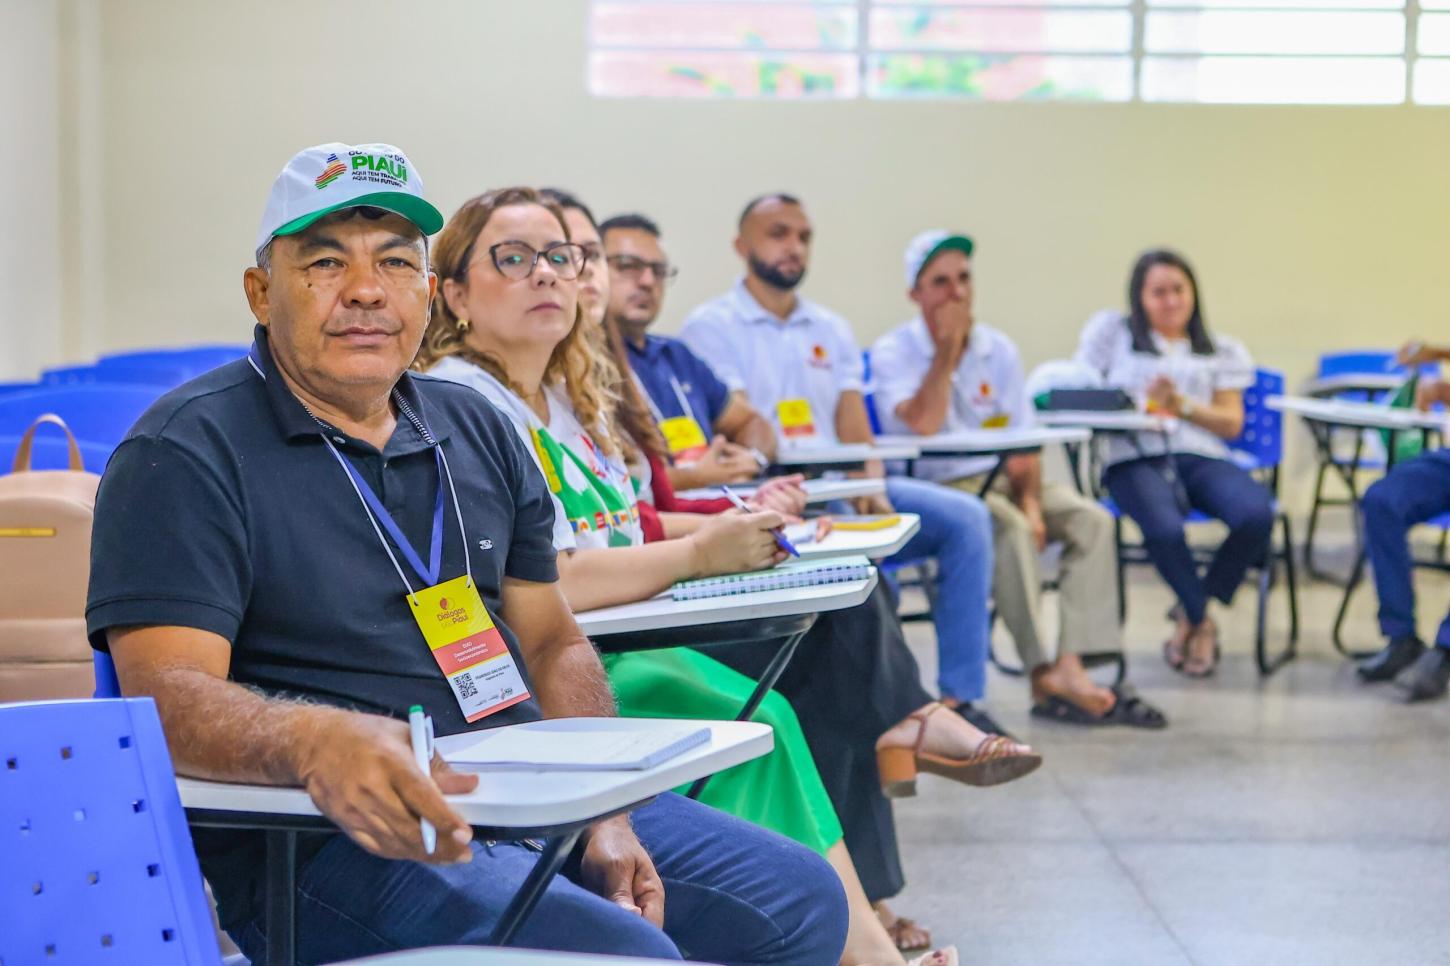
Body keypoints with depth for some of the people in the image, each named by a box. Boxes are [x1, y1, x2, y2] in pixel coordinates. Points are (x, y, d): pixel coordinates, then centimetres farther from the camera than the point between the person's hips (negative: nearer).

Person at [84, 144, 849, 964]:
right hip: (328, 841, -7)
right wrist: (314, 741, -40)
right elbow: (166, 694, -19)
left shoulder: (477, 432, 16)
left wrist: (606, 816, 0)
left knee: (799, 899, 0)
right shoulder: (186, 453, -7)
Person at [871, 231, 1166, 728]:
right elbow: (923, 424, -22)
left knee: (1091, 518, -18)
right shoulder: (893, 351, -5)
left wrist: (1031, 501, -11)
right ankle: (1046, 676, -32)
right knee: (1009, 528, -34)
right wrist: (947, 347, -16)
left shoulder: (999, 349, 8)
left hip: (999, 479, 5)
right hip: (936, 486, -5)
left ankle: (1072, 666, -26)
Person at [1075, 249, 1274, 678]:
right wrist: (1140, 403, -7)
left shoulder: (1223, 350, 23)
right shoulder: (1111, 331, 20)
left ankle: (1191, 614, -6)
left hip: (1201, 455, 3)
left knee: (1256, 514, -31)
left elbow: (1231, 424, 12)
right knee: (1164, 528, -38)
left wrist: (1182, 405, -7)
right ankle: (1202, 620, -6)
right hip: (1134, 457, -2)